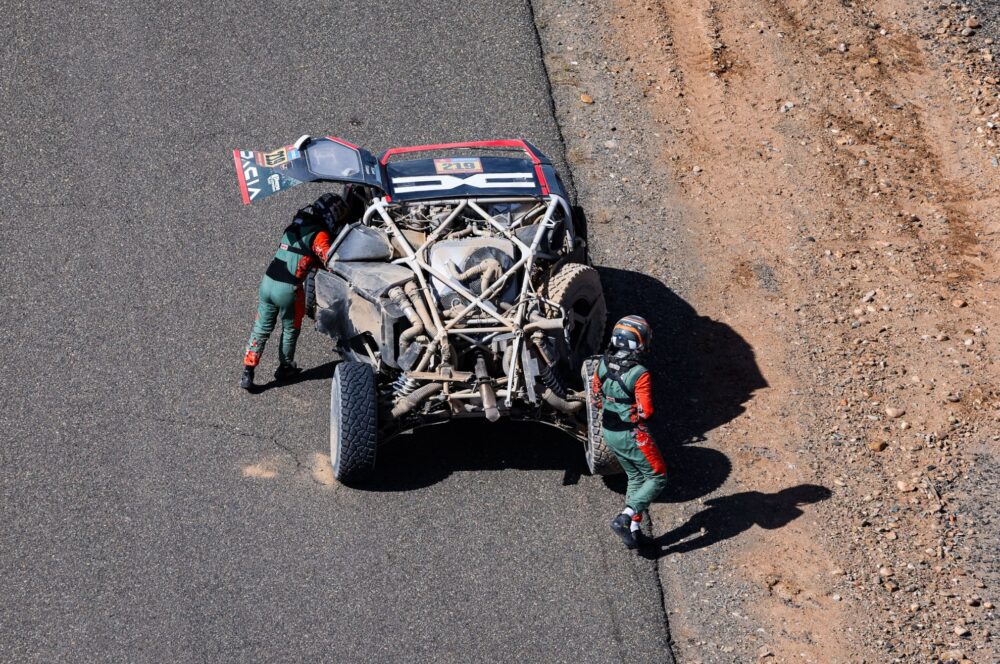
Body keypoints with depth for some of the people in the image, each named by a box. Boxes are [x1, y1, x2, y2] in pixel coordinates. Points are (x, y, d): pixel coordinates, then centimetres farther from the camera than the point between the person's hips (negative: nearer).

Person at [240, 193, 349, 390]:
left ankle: (247, 373, 13)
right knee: (290, 330, 19)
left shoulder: (297, 225, 16)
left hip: (268, 283, 6)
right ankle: (285, 368, 35)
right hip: (288, 290, -6)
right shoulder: (319, 234, -9)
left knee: (261, 329, 15)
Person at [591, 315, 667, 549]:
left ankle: (633, 532, 23)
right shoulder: (640, 374, -26)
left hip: (609, 432, 7)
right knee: (656, 479, 10)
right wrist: (641, 413, -3)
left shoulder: (603, 364, -5)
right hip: (632, 437, -7)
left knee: (635, 478, 23)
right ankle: (623, 519, -3)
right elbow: (646, 411, -25)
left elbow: (597, 393, 9)